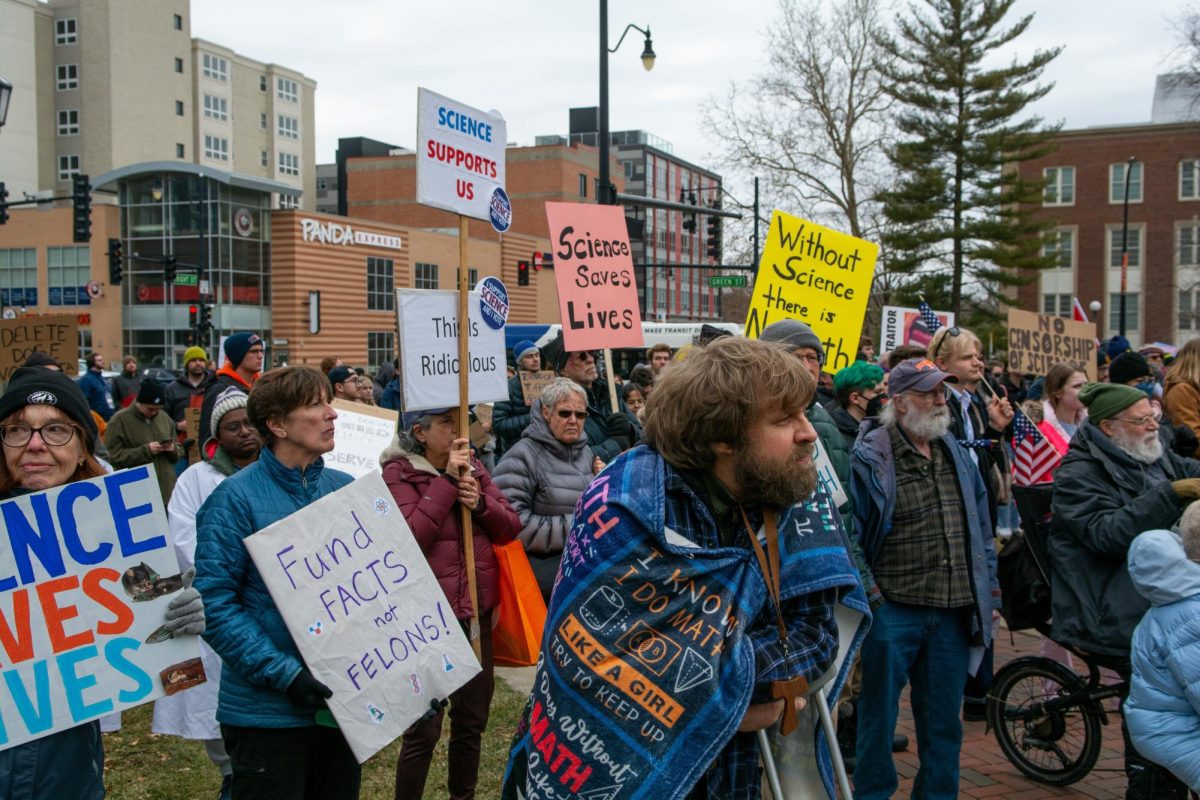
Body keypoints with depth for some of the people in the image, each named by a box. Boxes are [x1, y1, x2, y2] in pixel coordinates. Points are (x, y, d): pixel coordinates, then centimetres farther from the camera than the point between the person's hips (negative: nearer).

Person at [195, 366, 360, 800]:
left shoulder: (346, 490, 6)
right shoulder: (236, 499, -11)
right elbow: (214, 603, -16)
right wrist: (283, 673, -23)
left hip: (344, 701, 6)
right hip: (268, 711, -5)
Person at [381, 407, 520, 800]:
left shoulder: (472, 466, 8)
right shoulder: (399, 473, -9)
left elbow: (510, 527, 5)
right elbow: (411, 538, -22)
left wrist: (480, 502, -13)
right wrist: (447, 481, -21)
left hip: (478, 610, 6)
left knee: (472, 719, 16)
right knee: (423, 729, -1)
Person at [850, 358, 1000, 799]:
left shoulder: (958, 455, 11)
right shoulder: (870, 459, -9)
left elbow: (980, 528, 16)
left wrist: (990, 593, 13)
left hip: (953, 614, 5)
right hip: (893, 611, -5)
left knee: (943, 720, 14)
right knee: (878, 715, 6)